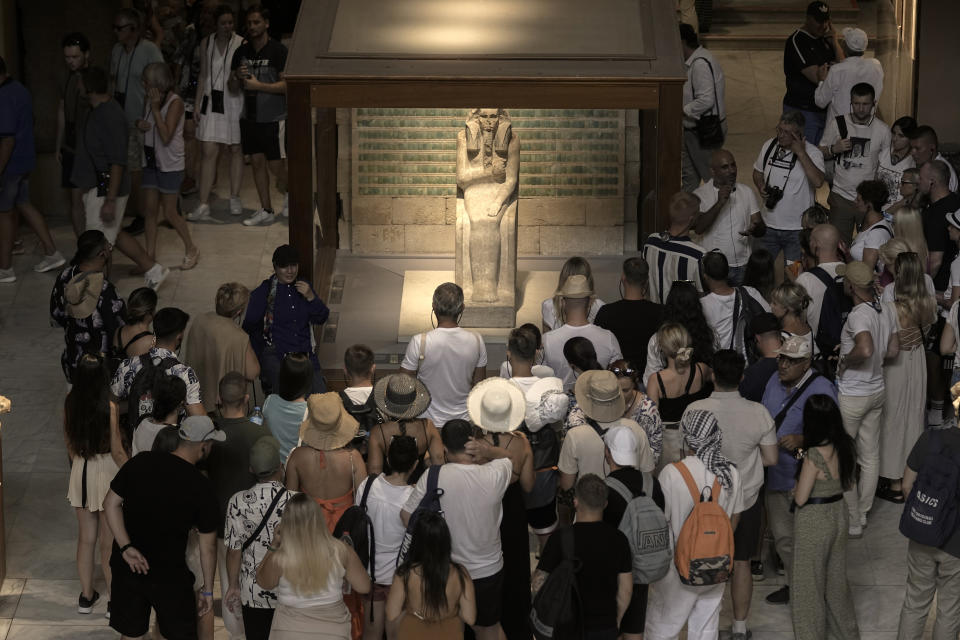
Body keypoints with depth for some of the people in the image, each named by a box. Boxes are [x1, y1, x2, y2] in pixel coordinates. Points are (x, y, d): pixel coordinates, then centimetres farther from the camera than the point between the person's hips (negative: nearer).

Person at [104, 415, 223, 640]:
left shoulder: (141, 462, -6)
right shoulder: (201, 487, -14)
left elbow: (111, 503, -5)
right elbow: (208, 546, -8)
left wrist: (125, 547, -9)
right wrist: (207, 589, 3)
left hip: (126, 569, 4)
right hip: (169, 575, -4)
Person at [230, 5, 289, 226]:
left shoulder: (278, 51, -9)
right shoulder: (241, 52, 8)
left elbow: (287, 84, -14)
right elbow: (231, 87, 11)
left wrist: (258, 85, -19)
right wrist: (237, 77, -11)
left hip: (273, 118, -5)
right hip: (250, 117, 5)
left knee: (276, 166, -3)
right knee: (257, 162, 7)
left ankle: (289, 194, 26)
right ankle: (266, 211, 14)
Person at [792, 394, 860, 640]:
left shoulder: (813, 456, -27)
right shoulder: (847, 447, -7)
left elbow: (800, 499, -21)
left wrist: (797, 486, -3)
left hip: (813, 522, -7)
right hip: (838, 516, 7)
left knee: (810, 583, 12)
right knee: (837, 578, 24)